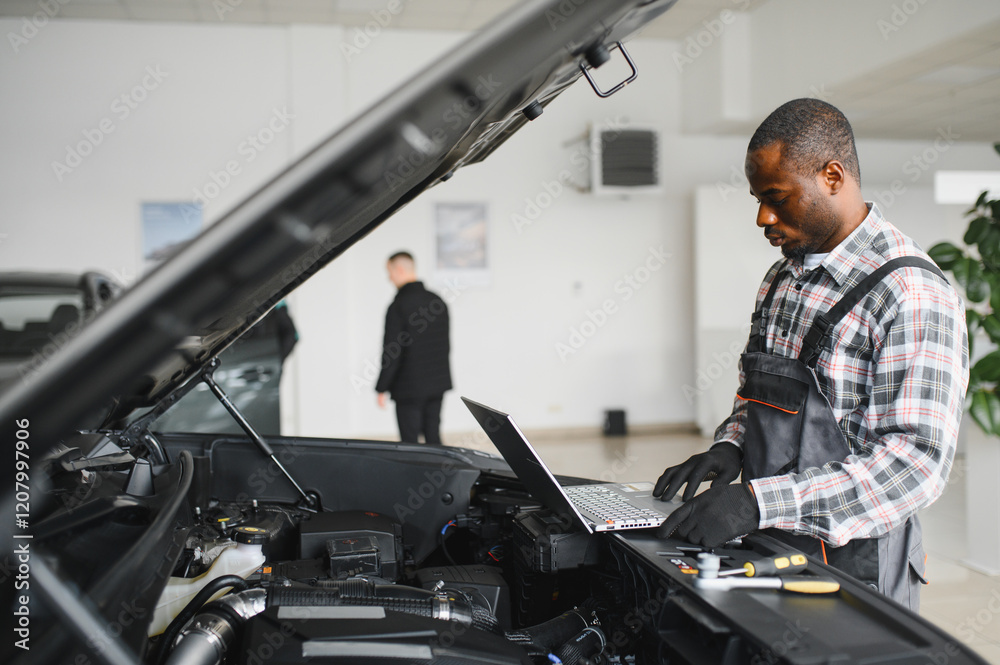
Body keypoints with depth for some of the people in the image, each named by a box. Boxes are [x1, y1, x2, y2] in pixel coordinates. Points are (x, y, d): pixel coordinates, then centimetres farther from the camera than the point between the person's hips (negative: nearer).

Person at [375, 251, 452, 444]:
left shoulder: (398, 306, -16)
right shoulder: (438, 301, 5)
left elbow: (392, 354, -16)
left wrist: (381, 389, -7)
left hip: (409, 387, -6)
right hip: (438, 383, 7)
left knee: (410, 443, 3)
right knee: (433, 438, 14)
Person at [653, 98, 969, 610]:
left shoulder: (915, 298, -17)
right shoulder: (781, 279, 9)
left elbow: (916, 462, -25)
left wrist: (761, 500, -32)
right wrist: (729, 447, -3)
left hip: (850, 567, -7)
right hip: (765, 549, 7)